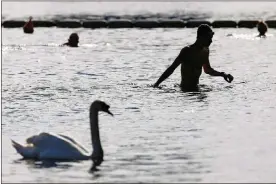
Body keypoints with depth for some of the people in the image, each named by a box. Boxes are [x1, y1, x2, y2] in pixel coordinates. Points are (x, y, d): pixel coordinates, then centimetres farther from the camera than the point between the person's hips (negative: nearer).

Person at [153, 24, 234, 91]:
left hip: (195, 88, 8)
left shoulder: (205, 51, 10)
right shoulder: (187, 51, -13)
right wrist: (157, 84, -18)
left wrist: (222, 74, 18)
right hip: (186, 90, -8)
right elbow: (171, 69, -13)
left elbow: (207, 70, 28)